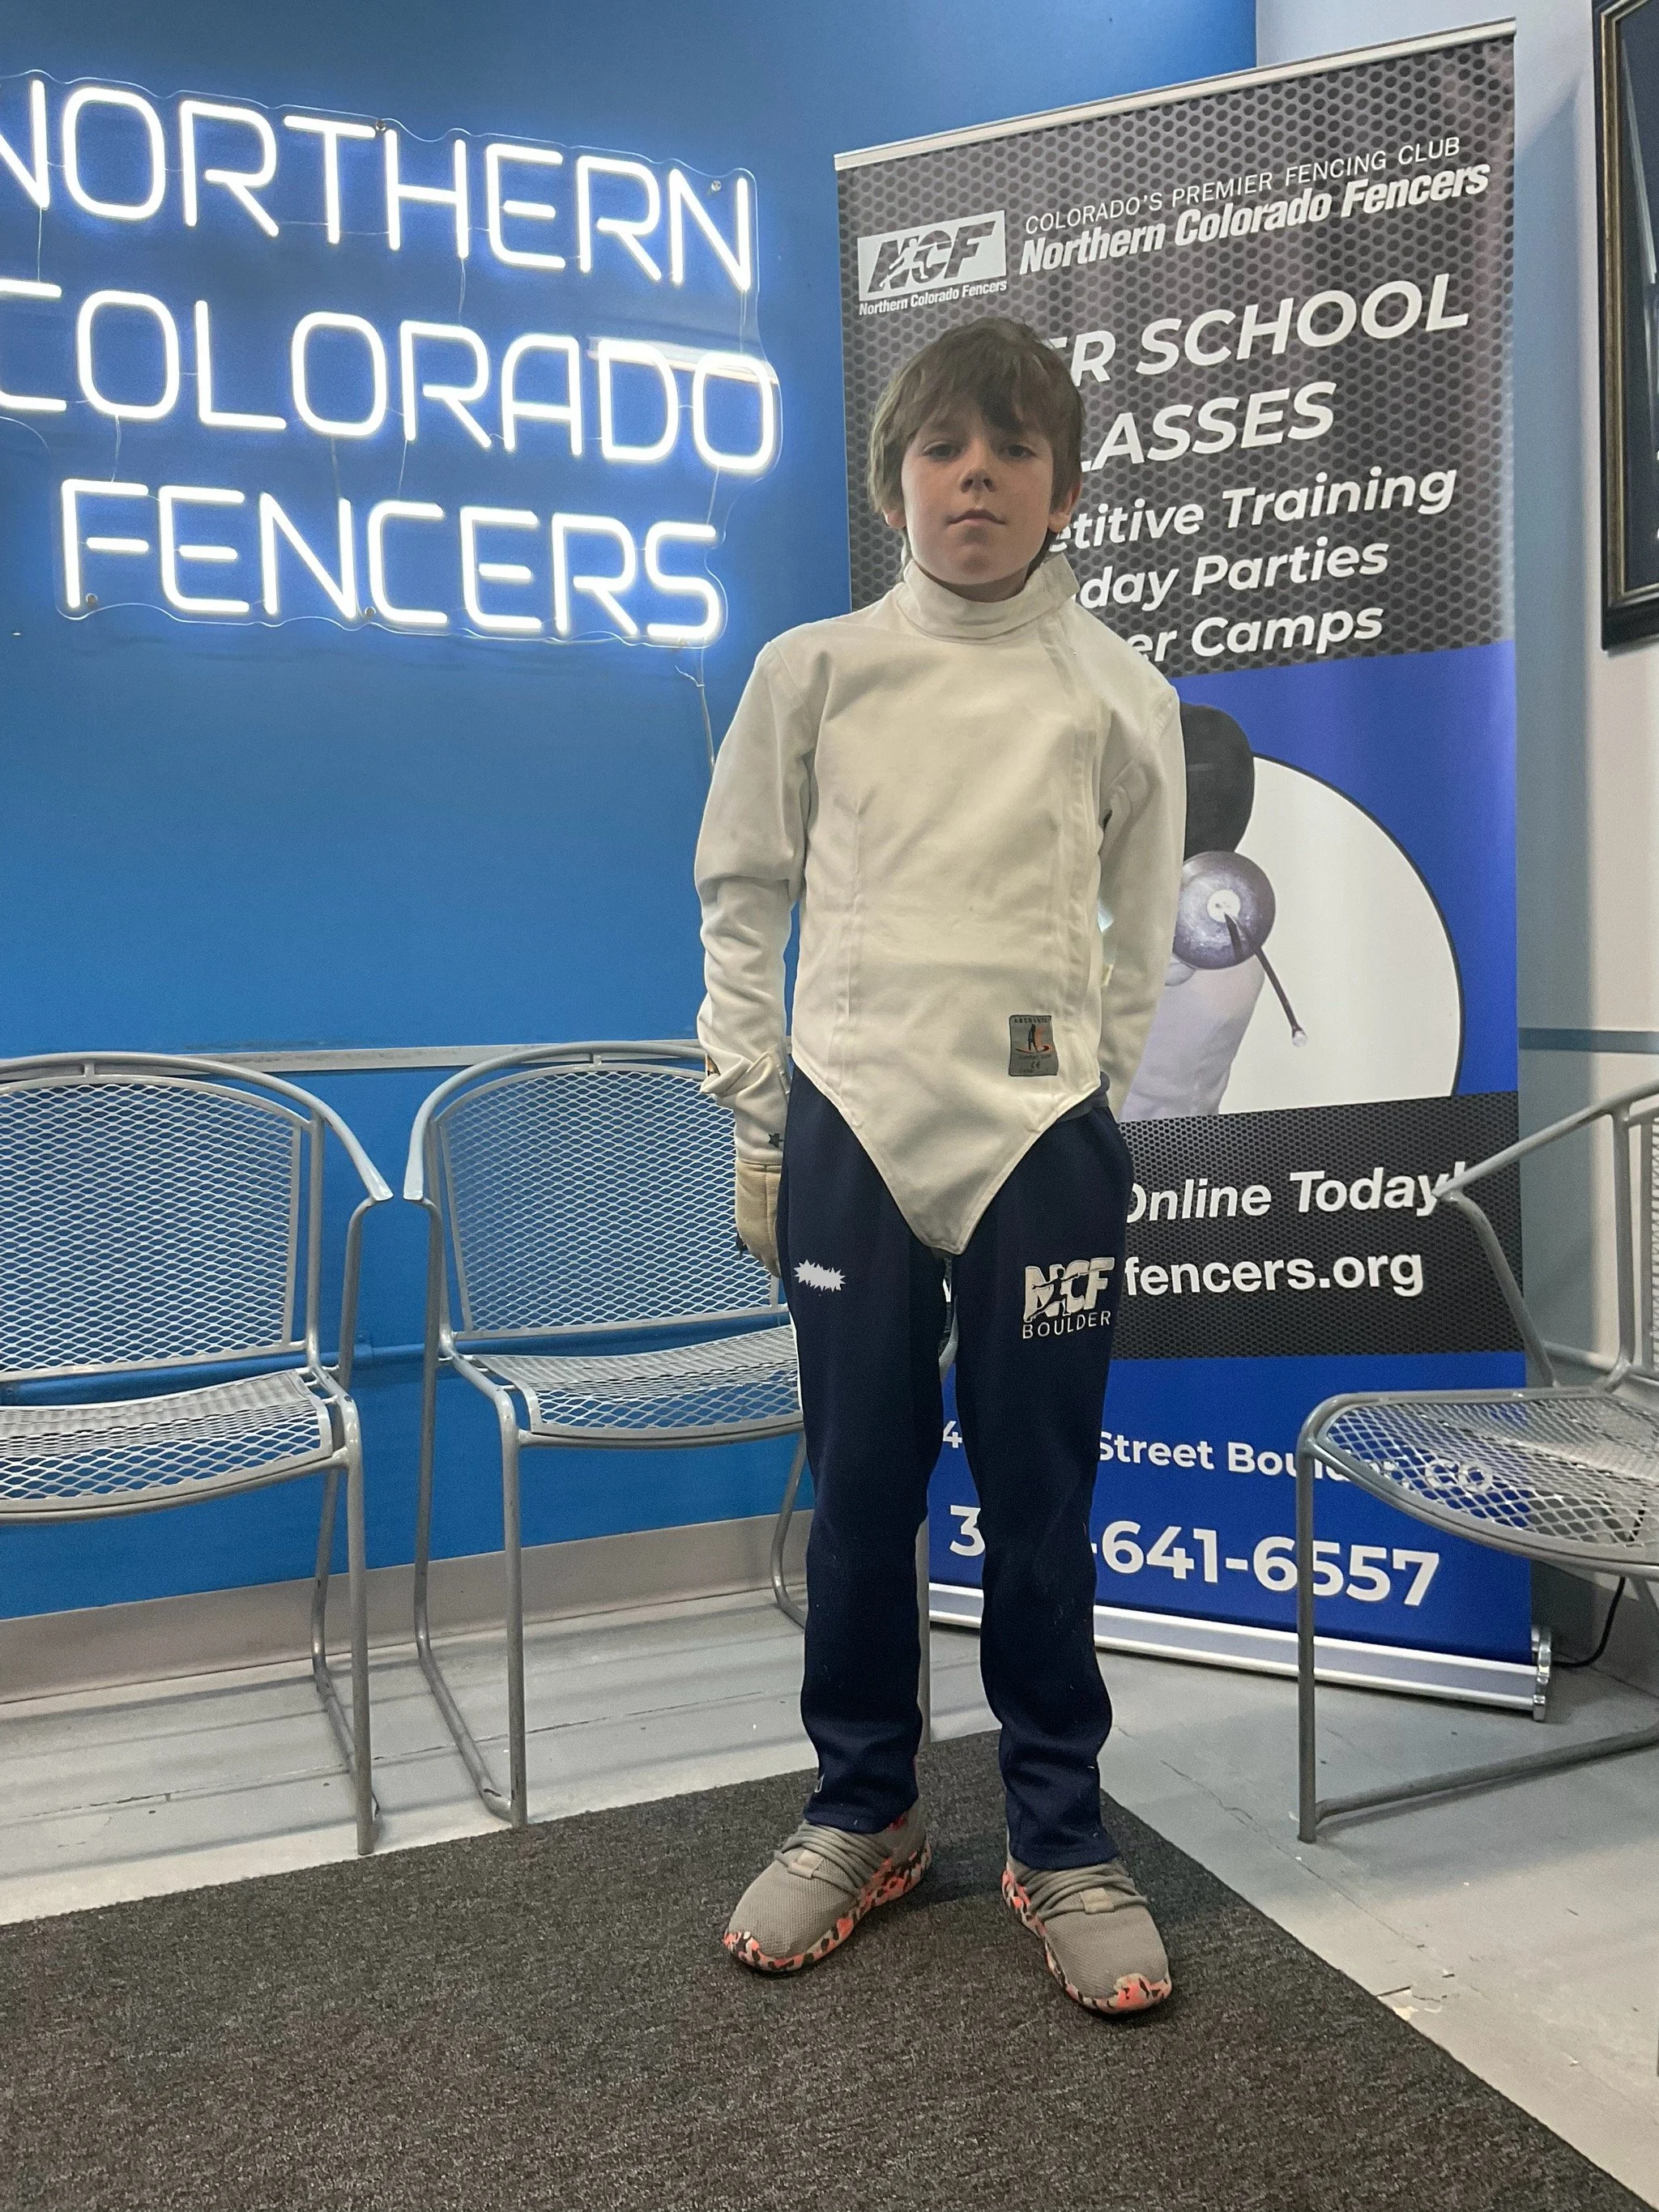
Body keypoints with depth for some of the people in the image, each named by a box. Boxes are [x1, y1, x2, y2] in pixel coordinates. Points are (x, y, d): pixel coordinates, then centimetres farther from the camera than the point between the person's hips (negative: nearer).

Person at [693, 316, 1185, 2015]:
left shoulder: (1118, 695, 5)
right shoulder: (811, 671, 4)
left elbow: (1138, 934, 10)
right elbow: (741, 897, 8)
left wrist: (1081, 1093, 6)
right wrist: (756, 1111, 4)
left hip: (1046, 1136, 0)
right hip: (850, 1125, 1)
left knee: (1041, 1504, 6)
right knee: (859, 1494, 9)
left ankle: (1062, 1842, 23)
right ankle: (862, 1813, 28)